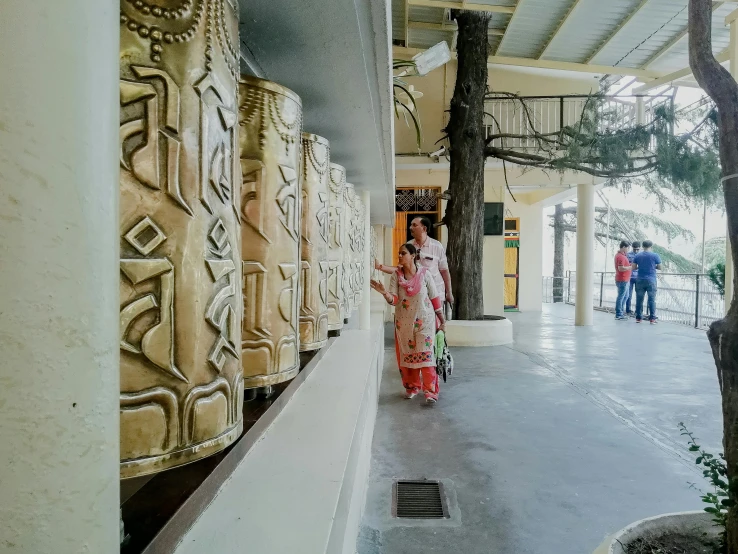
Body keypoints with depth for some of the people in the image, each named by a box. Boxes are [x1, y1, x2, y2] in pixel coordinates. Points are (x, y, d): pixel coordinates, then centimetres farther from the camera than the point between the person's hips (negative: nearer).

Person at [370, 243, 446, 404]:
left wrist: (442, 320, 3)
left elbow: (435, 298, -1)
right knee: (407, 354, 9)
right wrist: (384, 293, -31)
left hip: (424, 320, -3)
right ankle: (412, 387, 25)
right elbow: (394, 300, -10)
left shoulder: (424, 273, -7)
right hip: (404, 322, 3)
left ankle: (431, 391, -2)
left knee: (425, 354, -7)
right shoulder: (396, 276, -2)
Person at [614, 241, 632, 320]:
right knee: (621, 297, -5)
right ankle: (618, 315, 0)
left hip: (625, 280, 11)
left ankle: (620, 313, 24)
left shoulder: (620, 255, 15)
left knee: (625, 296, 18)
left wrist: (629, 264, 9)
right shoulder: (621, 256, -18)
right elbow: (621, 268, -27)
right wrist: (631, 267, -19)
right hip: (622, 280, -11)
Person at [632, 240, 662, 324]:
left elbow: (633, 267, 3)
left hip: (640, 280, 2)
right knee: (652, 300, 2)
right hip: (651, 280, -2)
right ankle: (652, 318, 1)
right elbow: (660, 267, 2)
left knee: (639, 300, 6)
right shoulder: (655, 255, -3)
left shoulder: (637, 256, 3)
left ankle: (638, 318, 8)